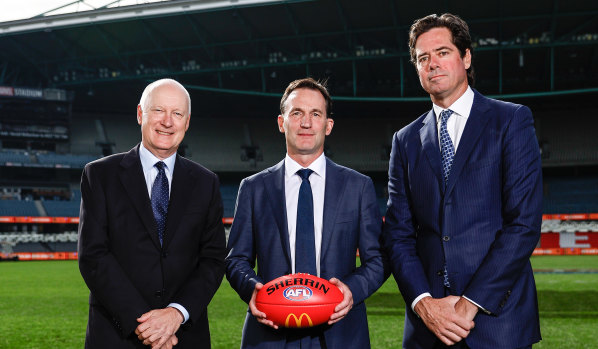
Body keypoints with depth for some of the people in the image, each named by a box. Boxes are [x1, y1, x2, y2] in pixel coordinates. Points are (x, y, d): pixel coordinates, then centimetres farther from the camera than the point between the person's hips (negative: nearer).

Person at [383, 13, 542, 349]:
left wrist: (471, 303, -13)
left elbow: (525, 222, -9)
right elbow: (399, 233, 5)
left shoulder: (512, 120, 0)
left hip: (497, 316, -2)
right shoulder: (406, 140, 10)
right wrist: (423, 303, -10)